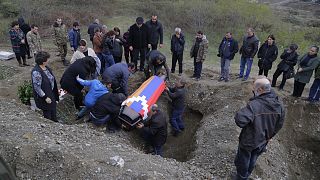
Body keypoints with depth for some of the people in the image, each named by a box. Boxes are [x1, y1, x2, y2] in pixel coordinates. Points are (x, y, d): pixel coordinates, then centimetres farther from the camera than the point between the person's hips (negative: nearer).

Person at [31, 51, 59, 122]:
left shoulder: (46, 68, 0)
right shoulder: (36, 72, -26)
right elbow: (37, 87, -24)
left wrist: (56, 90, 15)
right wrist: (45, 97, -21)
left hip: (52, 94, 9)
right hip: (45, 96, -8)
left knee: (53, 111, 26)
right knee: (47, 114, 10)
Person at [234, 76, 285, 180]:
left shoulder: (254, 105, -34)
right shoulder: (279, 106, -10)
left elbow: (240, 121, -43)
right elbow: (279, 124, 3)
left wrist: (239, 113, -21)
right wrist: (269, 136, 16)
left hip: (248, 141, -6)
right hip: (262, 142, 6)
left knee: (243, 161, 19)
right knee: (252, 161, 28)